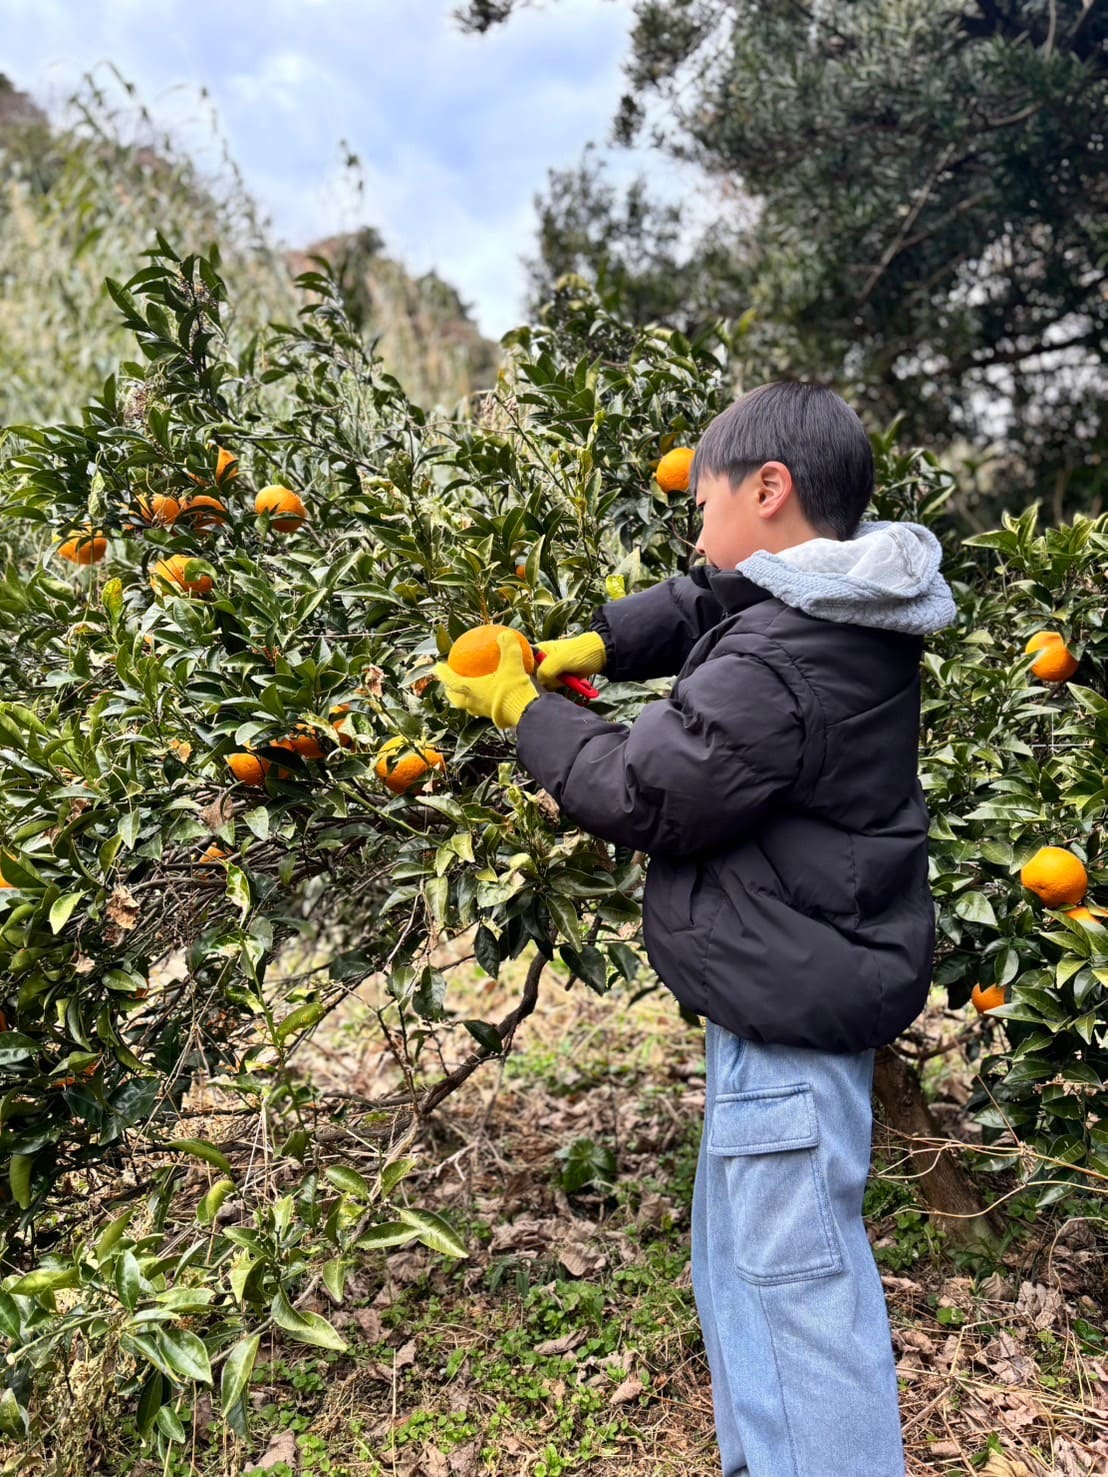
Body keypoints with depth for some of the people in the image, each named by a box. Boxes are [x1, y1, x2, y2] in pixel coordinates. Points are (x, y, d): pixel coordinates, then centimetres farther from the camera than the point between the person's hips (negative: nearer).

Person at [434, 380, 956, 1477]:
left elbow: (639, 797, -16)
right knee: (735, 1265, 23)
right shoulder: (847, 611, 6)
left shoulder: (772, 668, -25)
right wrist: (590, 647, 8)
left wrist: (523, 707, -3)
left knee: (794, 1280, 1)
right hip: (813, 985, 11)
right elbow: (699, 606, 21)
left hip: (792, 1011, -11)